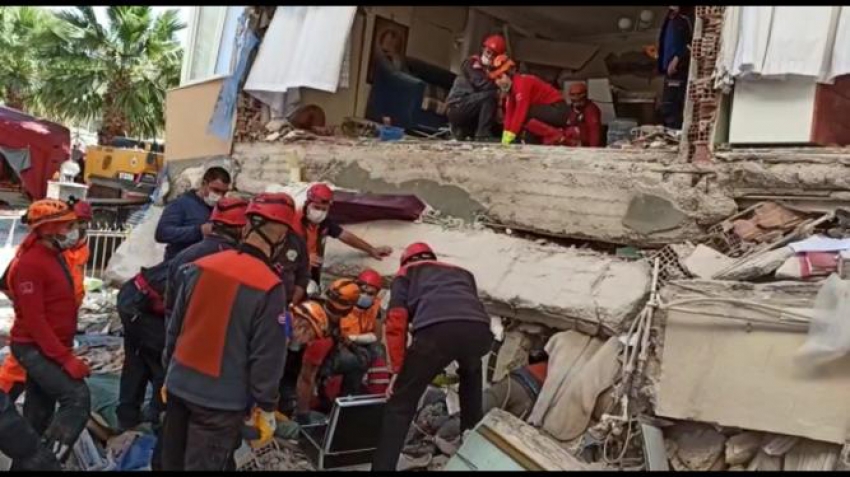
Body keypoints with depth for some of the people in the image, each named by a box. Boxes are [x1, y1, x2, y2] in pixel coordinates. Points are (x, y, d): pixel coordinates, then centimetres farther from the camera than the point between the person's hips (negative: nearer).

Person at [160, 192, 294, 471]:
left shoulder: (200, 266, -4)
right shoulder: (269, 287, -20)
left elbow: (174, 327, 7)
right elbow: (266, 357, -15)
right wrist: (266, 408, -2)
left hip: (180, 385, 6)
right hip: (220, 401, -6)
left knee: (172, 462, 23)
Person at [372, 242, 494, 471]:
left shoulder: (405, 273, 30)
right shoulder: (463, 273, 42)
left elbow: (396, 321, 14)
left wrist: (397, 370, 15)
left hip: (437, 329, -4)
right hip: (480, 329, 4)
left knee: (401, 404, 10)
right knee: (471, 371, 39)